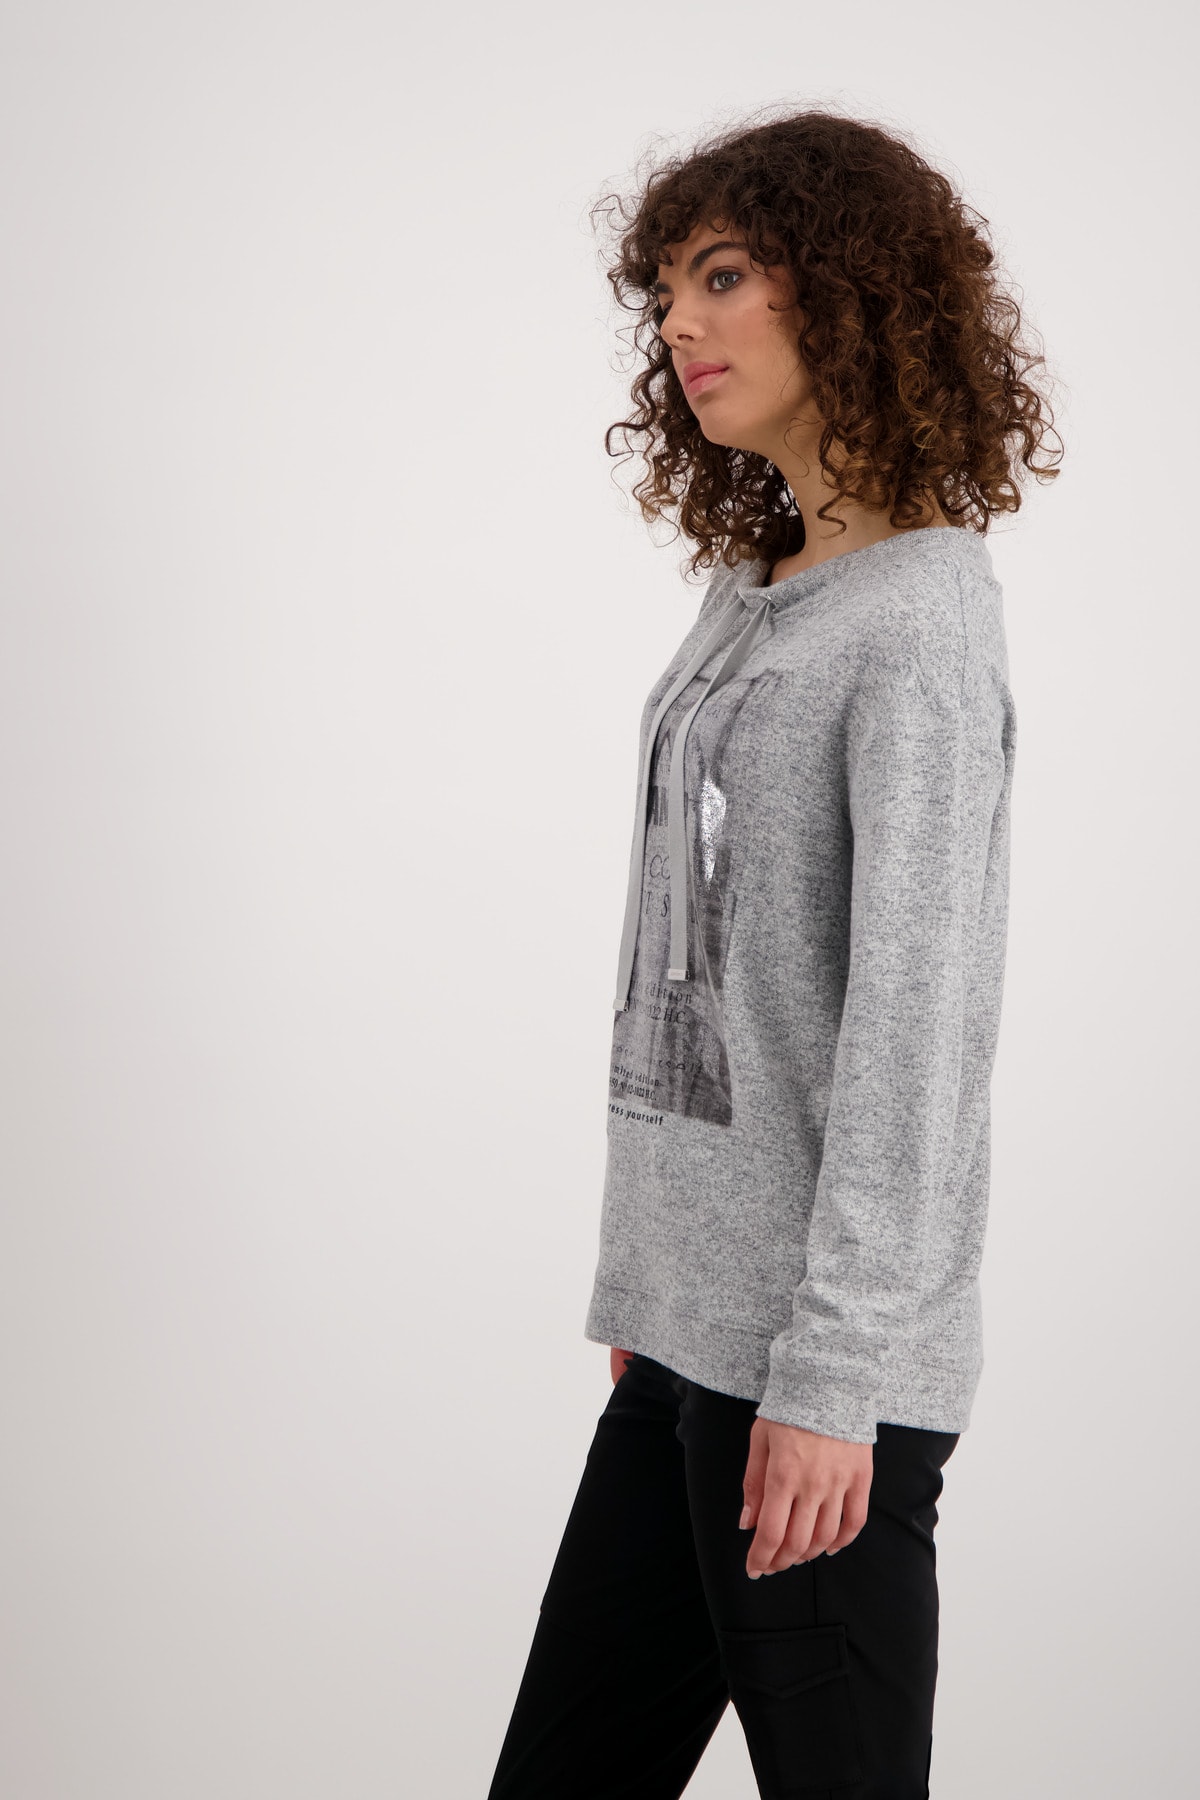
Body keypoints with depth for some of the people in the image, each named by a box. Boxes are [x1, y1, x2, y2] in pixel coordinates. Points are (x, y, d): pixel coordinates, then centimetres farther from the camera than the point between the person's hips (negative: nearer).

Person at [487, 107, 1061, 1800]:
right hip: (694, 1339, 8)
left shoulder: (916, 622, -14)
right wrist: (643, 1286, 16)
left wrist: (830, 1381, -18)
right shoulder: (749, 596, 12)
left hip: (817, 1361, -8)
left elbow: (914, 1026, -18)